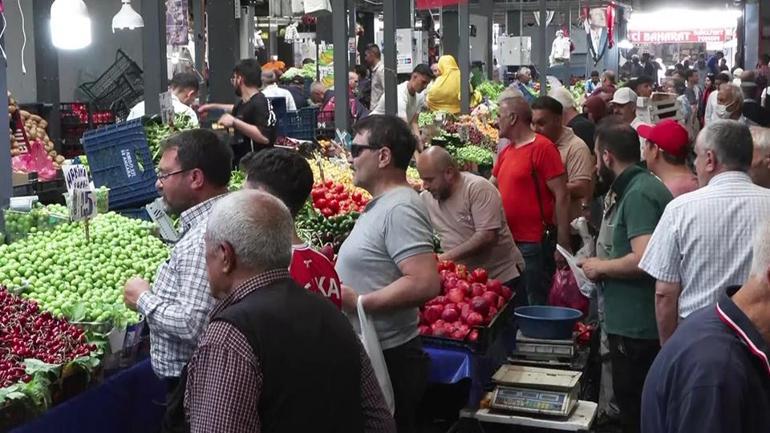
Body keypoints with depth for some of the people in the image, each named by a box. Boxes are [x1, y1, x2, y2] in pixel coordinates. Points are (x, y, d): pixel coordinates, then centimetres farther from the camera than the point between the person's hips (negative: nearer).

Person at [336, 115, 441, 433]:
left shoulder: (400, 208, -20)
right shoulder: (381, 204, 13)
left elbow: (426, 284, -29)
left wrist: (358, 302, -23)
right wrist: (340, 270, 10)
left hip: (387, 359, -10)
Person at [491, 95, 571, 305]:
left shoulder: (542, 147, -12)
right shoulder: (506, 152, 13)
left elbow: (562, 196, -16)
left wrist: (563, 244, -18)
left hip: (536, 244, -8)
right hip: (510, 241, 8)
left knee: (536, 306, -1)